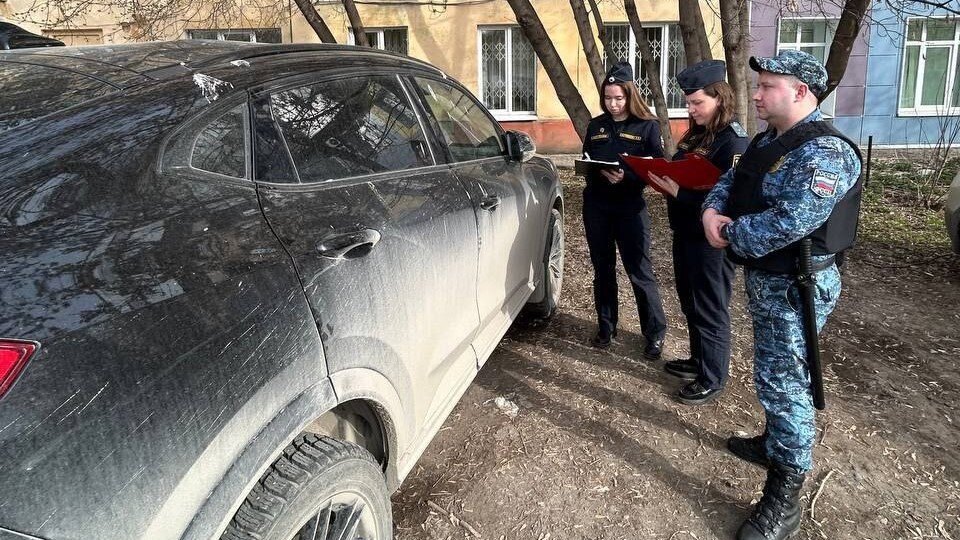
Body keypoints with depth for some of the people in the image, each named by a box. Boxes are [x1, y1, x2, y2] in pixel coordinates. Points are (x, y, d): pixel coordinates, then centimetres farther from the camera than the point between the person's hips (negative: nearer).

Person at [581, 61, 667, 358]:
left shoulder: (647, 126, -3)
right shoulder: (596, 125, 9)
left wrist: (626, 176, -23)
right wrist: (600, 172, -9)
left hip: (630, 208, -4)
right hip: (596, 207, 4)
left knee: (640, 271, -1)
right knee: (602, 269, 12)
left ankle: (655, 333, 12)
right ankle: (606, 327, 25)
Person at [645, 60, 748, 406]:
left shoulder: (733, 141, -17)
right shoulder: (697, 135, 10)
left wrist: (679, 193, -24)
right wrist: (664, 178, -2)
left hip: (711, 241, -9)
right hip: (685, 233, 9)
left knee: (710, 311, 4)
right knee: (690, 304, 20)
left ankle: (712, 380, 18)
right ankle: (698, 360, 38)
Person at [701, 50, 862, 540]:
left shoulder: (823, 152, -22)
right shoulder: (769, 140, 9)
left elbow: (791, 222, -31)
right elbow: (730, 181, 11)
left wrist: (729, 236, -17)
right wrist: (711, 211, -12)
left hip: (795, 287, -9)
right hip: (764, 278, 9)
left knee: (783, 382, -3)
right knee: (774, 375, 23)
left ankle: (784, 500, 8)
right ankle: (775, 444, 43)